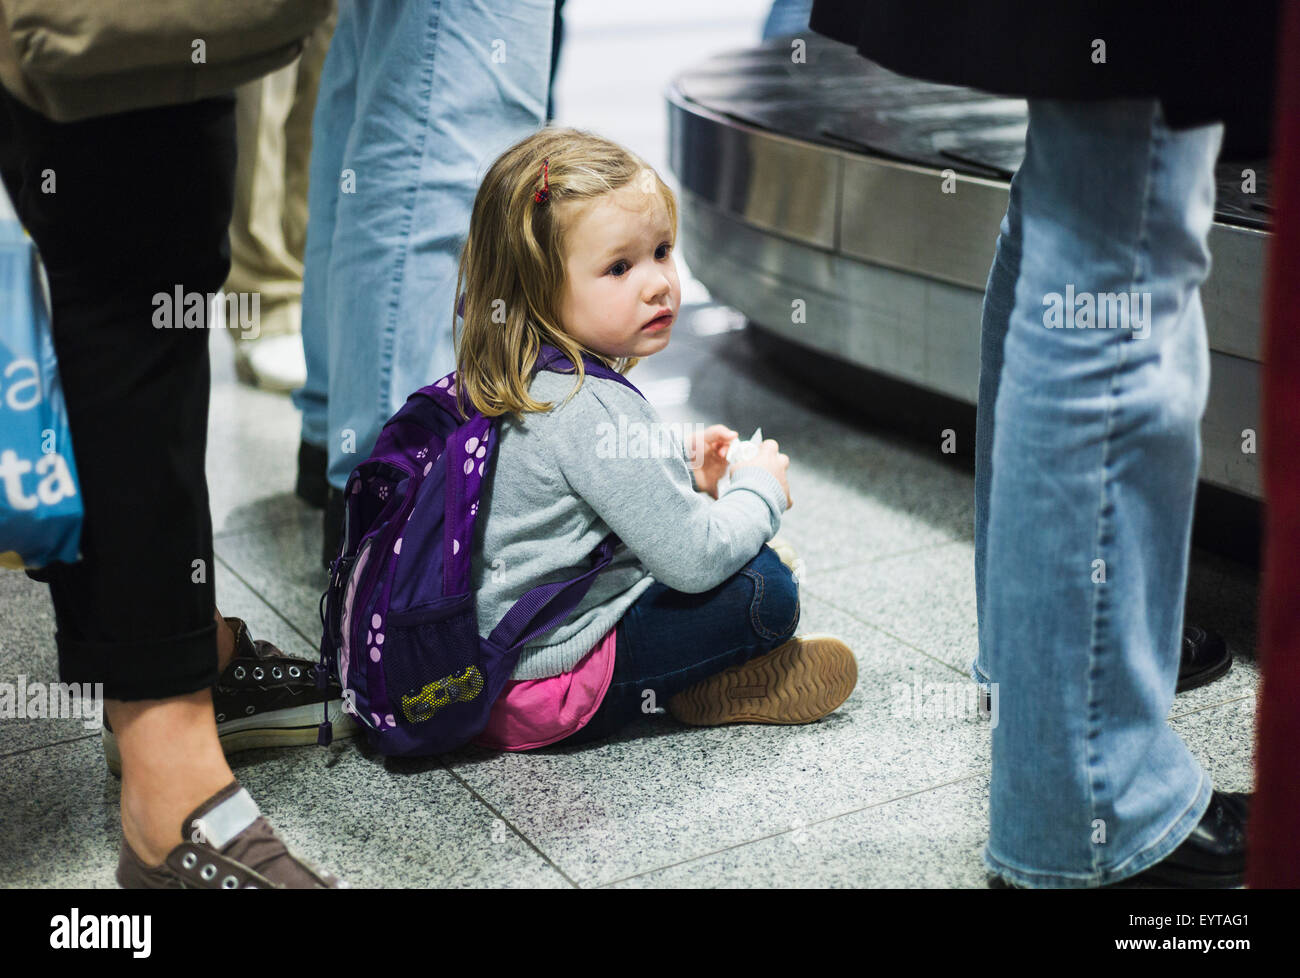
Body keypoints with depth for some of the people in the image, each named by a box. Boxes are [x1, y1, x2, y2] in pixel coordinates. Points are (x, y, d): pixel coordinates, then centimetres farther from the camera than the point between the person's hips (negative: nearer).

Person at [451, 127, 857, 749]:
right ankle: (717, 691, 11)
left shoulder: (529, 382, 3)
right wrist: (761, 489, -5)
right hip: (545, 687, -10)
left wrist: (685, 469, 9)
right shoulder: (595, 412, -27)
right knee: (767, 590, -9)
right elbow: (693, 558, -23)